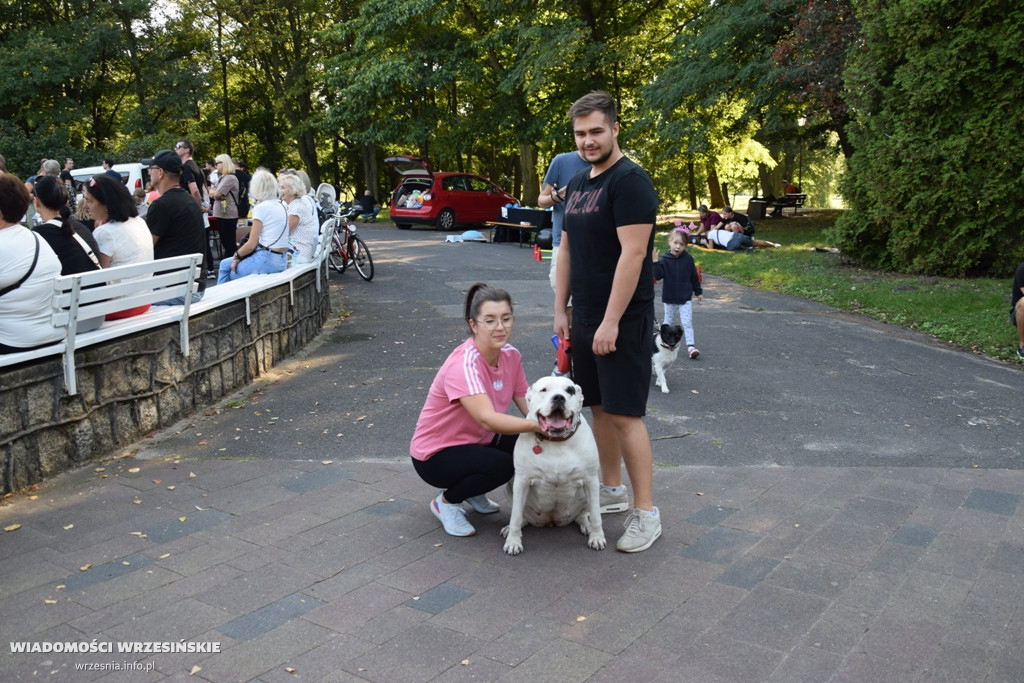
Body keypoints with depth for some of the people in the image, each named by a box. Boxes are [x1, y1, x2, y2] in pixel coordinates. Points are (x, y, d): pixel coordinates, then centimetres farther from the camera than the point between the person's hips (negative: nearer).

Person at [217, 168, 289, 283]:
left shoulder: (261, 208, -13)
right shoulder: (280, 205, 12)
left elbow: (251, 244, -13)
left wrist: (237, 255, 6)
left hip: (267, 260, -8)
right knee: (225, 264, 18)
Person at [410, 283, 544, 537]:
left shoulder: (511, 355, -6)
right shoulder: (464, 365, -30)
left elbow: (528, 405, -7)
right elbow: (487, 419, -41)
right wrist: (537, 425, -49)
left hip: (477, 442, 8)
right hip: (436, 455, -8)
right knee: (499, 465, -31)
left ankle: (474, 492, 10)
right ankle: (446, 502, -3)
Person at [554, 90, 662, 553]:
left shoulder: (630, 181, -14)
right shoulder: (578, 184, 14)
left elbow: (632, 254, -21)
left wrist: (611, 322, -23)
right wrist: (560, 309, 14)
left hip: (622, 322, -8)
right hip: (584, 320, 8)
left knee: (624, 414, -6)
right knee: (599, 407, 15)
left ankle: (646, 513, 5)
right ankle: (611, 490, 30)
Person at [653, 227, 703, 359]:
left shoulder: (688, 259, -4)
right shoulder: (665, 259, -7)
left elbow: (694, 276, 6)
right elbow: (658, 276, -14)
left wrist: (698, 292, 11)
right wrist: (655, 262, -25)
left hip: (685, 298, 0)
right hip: (669, 298, 0)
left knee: (687, 323, -5)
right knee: (668, 321, 14)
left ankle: (690, 346, -4)